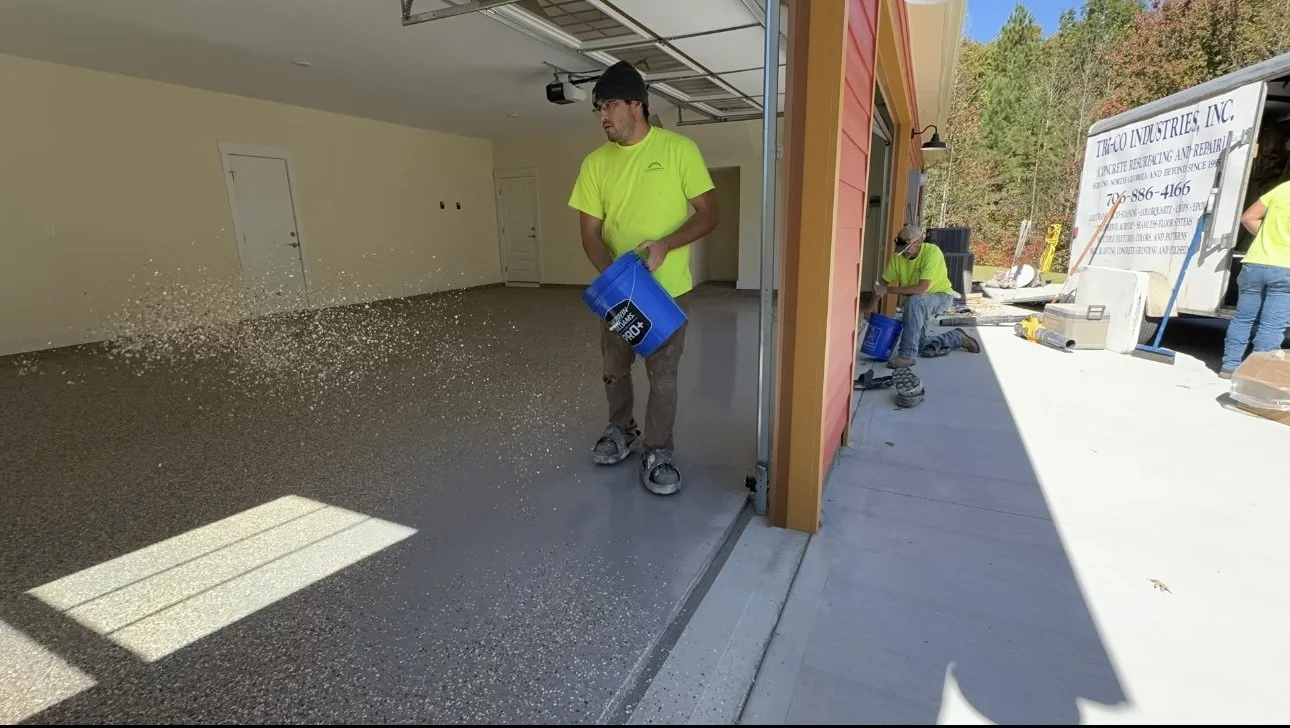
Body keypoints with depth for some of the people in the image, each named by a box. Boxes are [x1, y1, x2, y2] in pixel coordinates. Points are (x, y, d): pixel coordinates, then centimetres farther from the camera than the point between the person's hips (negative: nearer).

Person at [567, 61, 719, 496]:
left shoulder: (679, 149, -8)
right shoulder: (595, 163, 0)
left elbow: (708, 214, -8)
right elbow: (589, 232, 0)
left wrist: (664, 244, -24)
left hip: (668, 289, -3)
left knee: (663, 374, 3)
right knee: (614, 368, 15)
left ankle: (657, 452, 18)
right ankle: (621, 430, 38)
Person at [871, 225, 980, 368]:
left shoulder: (932, 252, -29)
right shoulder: (898, 255, -14)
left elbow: (922, 289, -37)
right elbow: (883, 284, -7)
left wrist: (888, 290, -36)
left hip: (940, 296, -6)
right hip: (919, 305, 6)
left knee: (915, 301, -40)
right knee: (923, 348, 0)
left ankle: (907, 355, -35)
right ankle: (957, 338, 30)